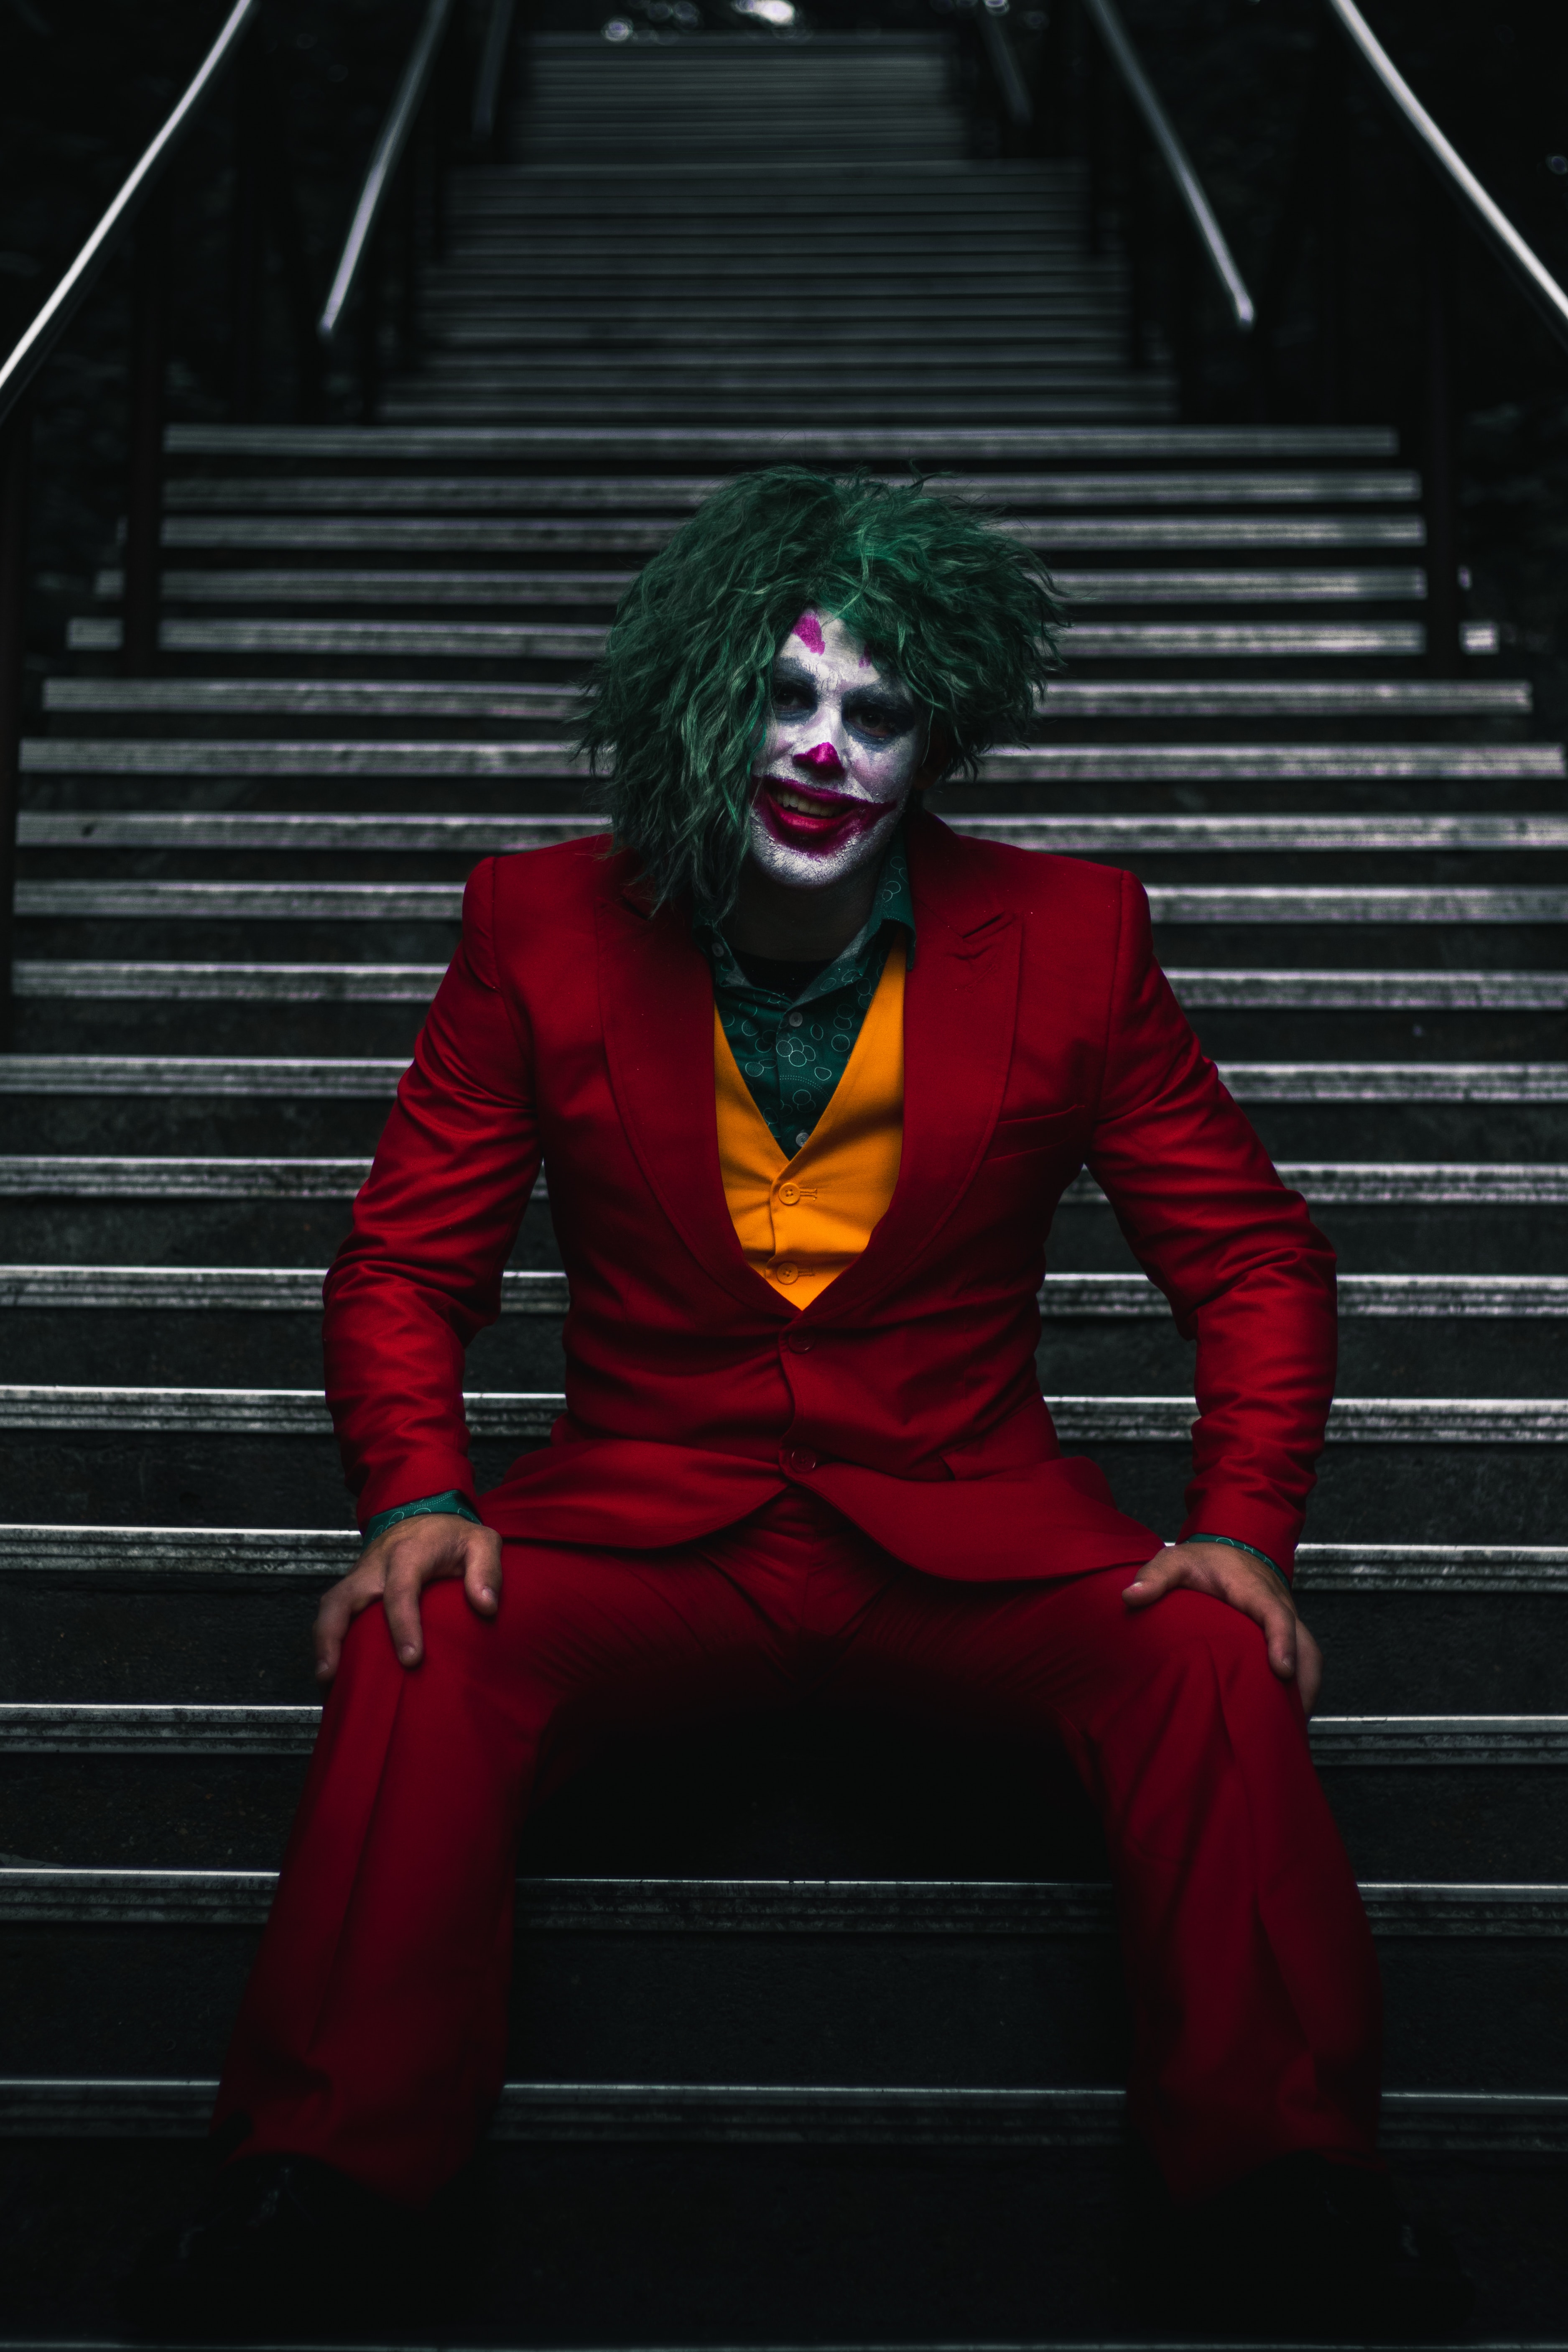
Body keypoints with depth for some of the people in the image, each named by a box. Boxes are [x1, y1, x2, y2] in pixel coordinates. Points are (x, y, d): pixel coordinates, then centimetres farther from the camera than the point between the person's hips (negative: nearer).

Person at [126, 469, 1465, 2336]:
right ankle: (317, 2183, -13)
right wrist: (416, 1497, -17)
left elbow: (1253, 1260, 2)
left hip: (967, 1522, 0)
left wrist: (1245, 1526, -14)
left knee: (1214, 1667, -26)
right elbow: (407, 1261, 2)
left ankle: (1285, 2189, -10)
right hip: (645, 1513, 0)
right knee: (420, 1653, -28)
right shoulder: (543, 930, -2)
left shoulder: (1070, 939, -2)